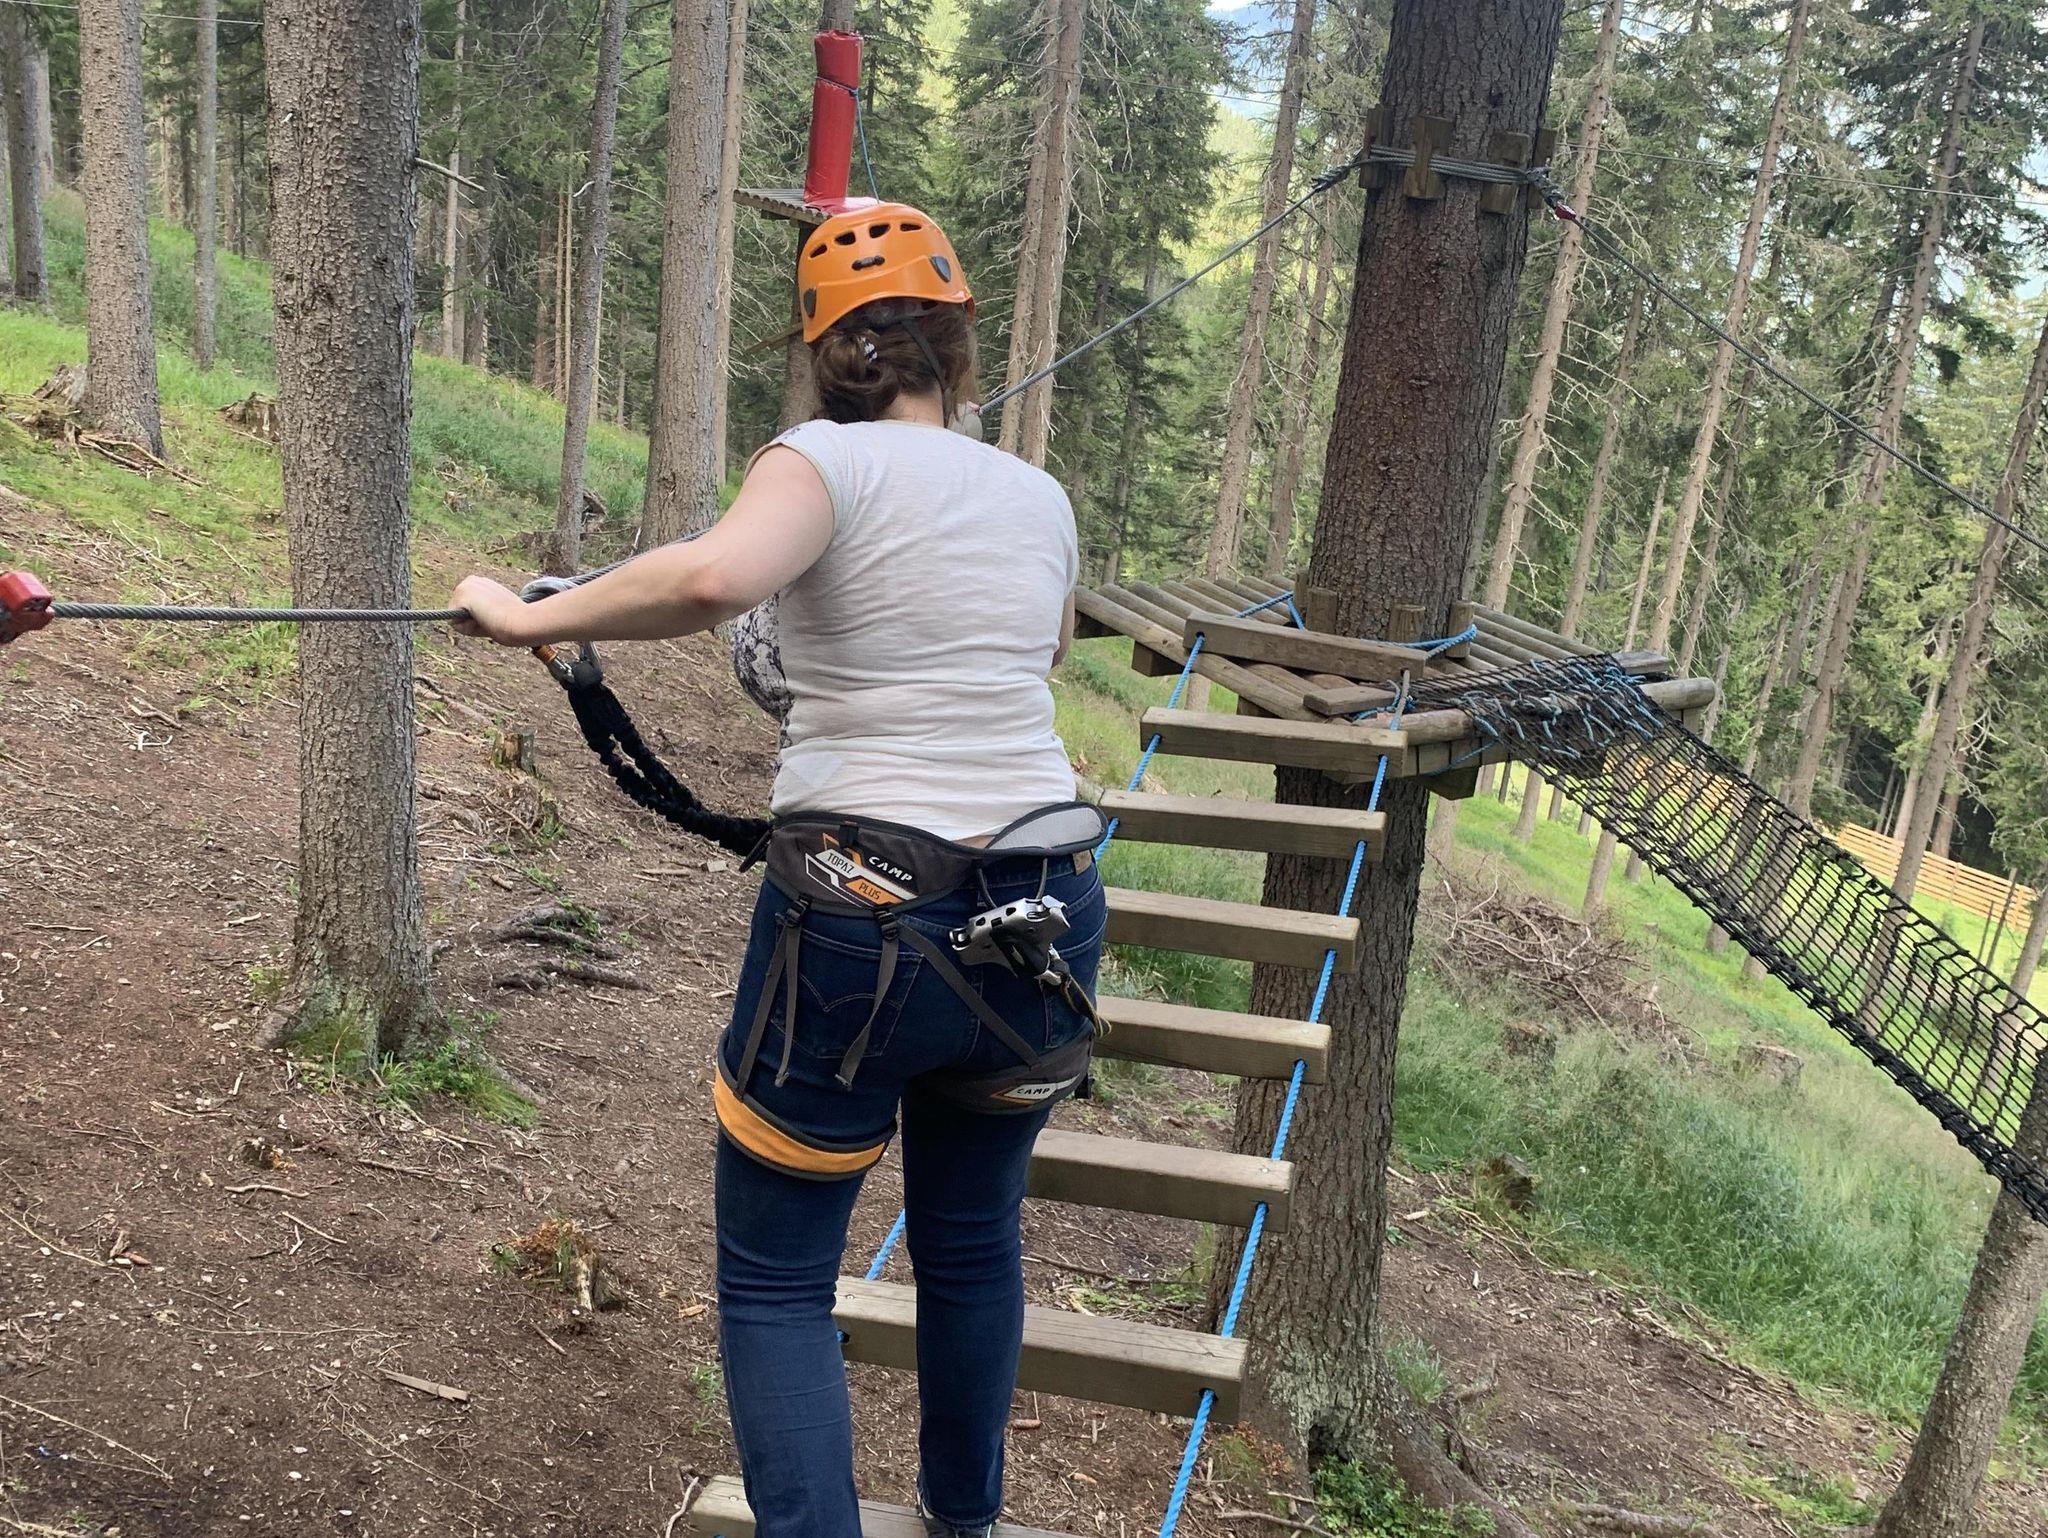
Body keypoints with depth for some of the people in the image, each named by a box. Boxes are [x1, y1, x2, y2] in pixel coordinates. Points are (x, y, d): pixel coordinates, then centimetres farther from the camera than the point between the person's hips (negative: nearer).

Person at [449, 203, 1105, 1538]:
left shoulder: (828, 464, -6)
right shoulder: (1040, 494, 9)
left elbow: (711, 577, -28)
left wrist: (534, 617, -15)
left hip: (860, 927, -5)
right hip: (1047, 924, 5)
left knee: (777, 1278, 12)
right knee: (973, 1239, 26)